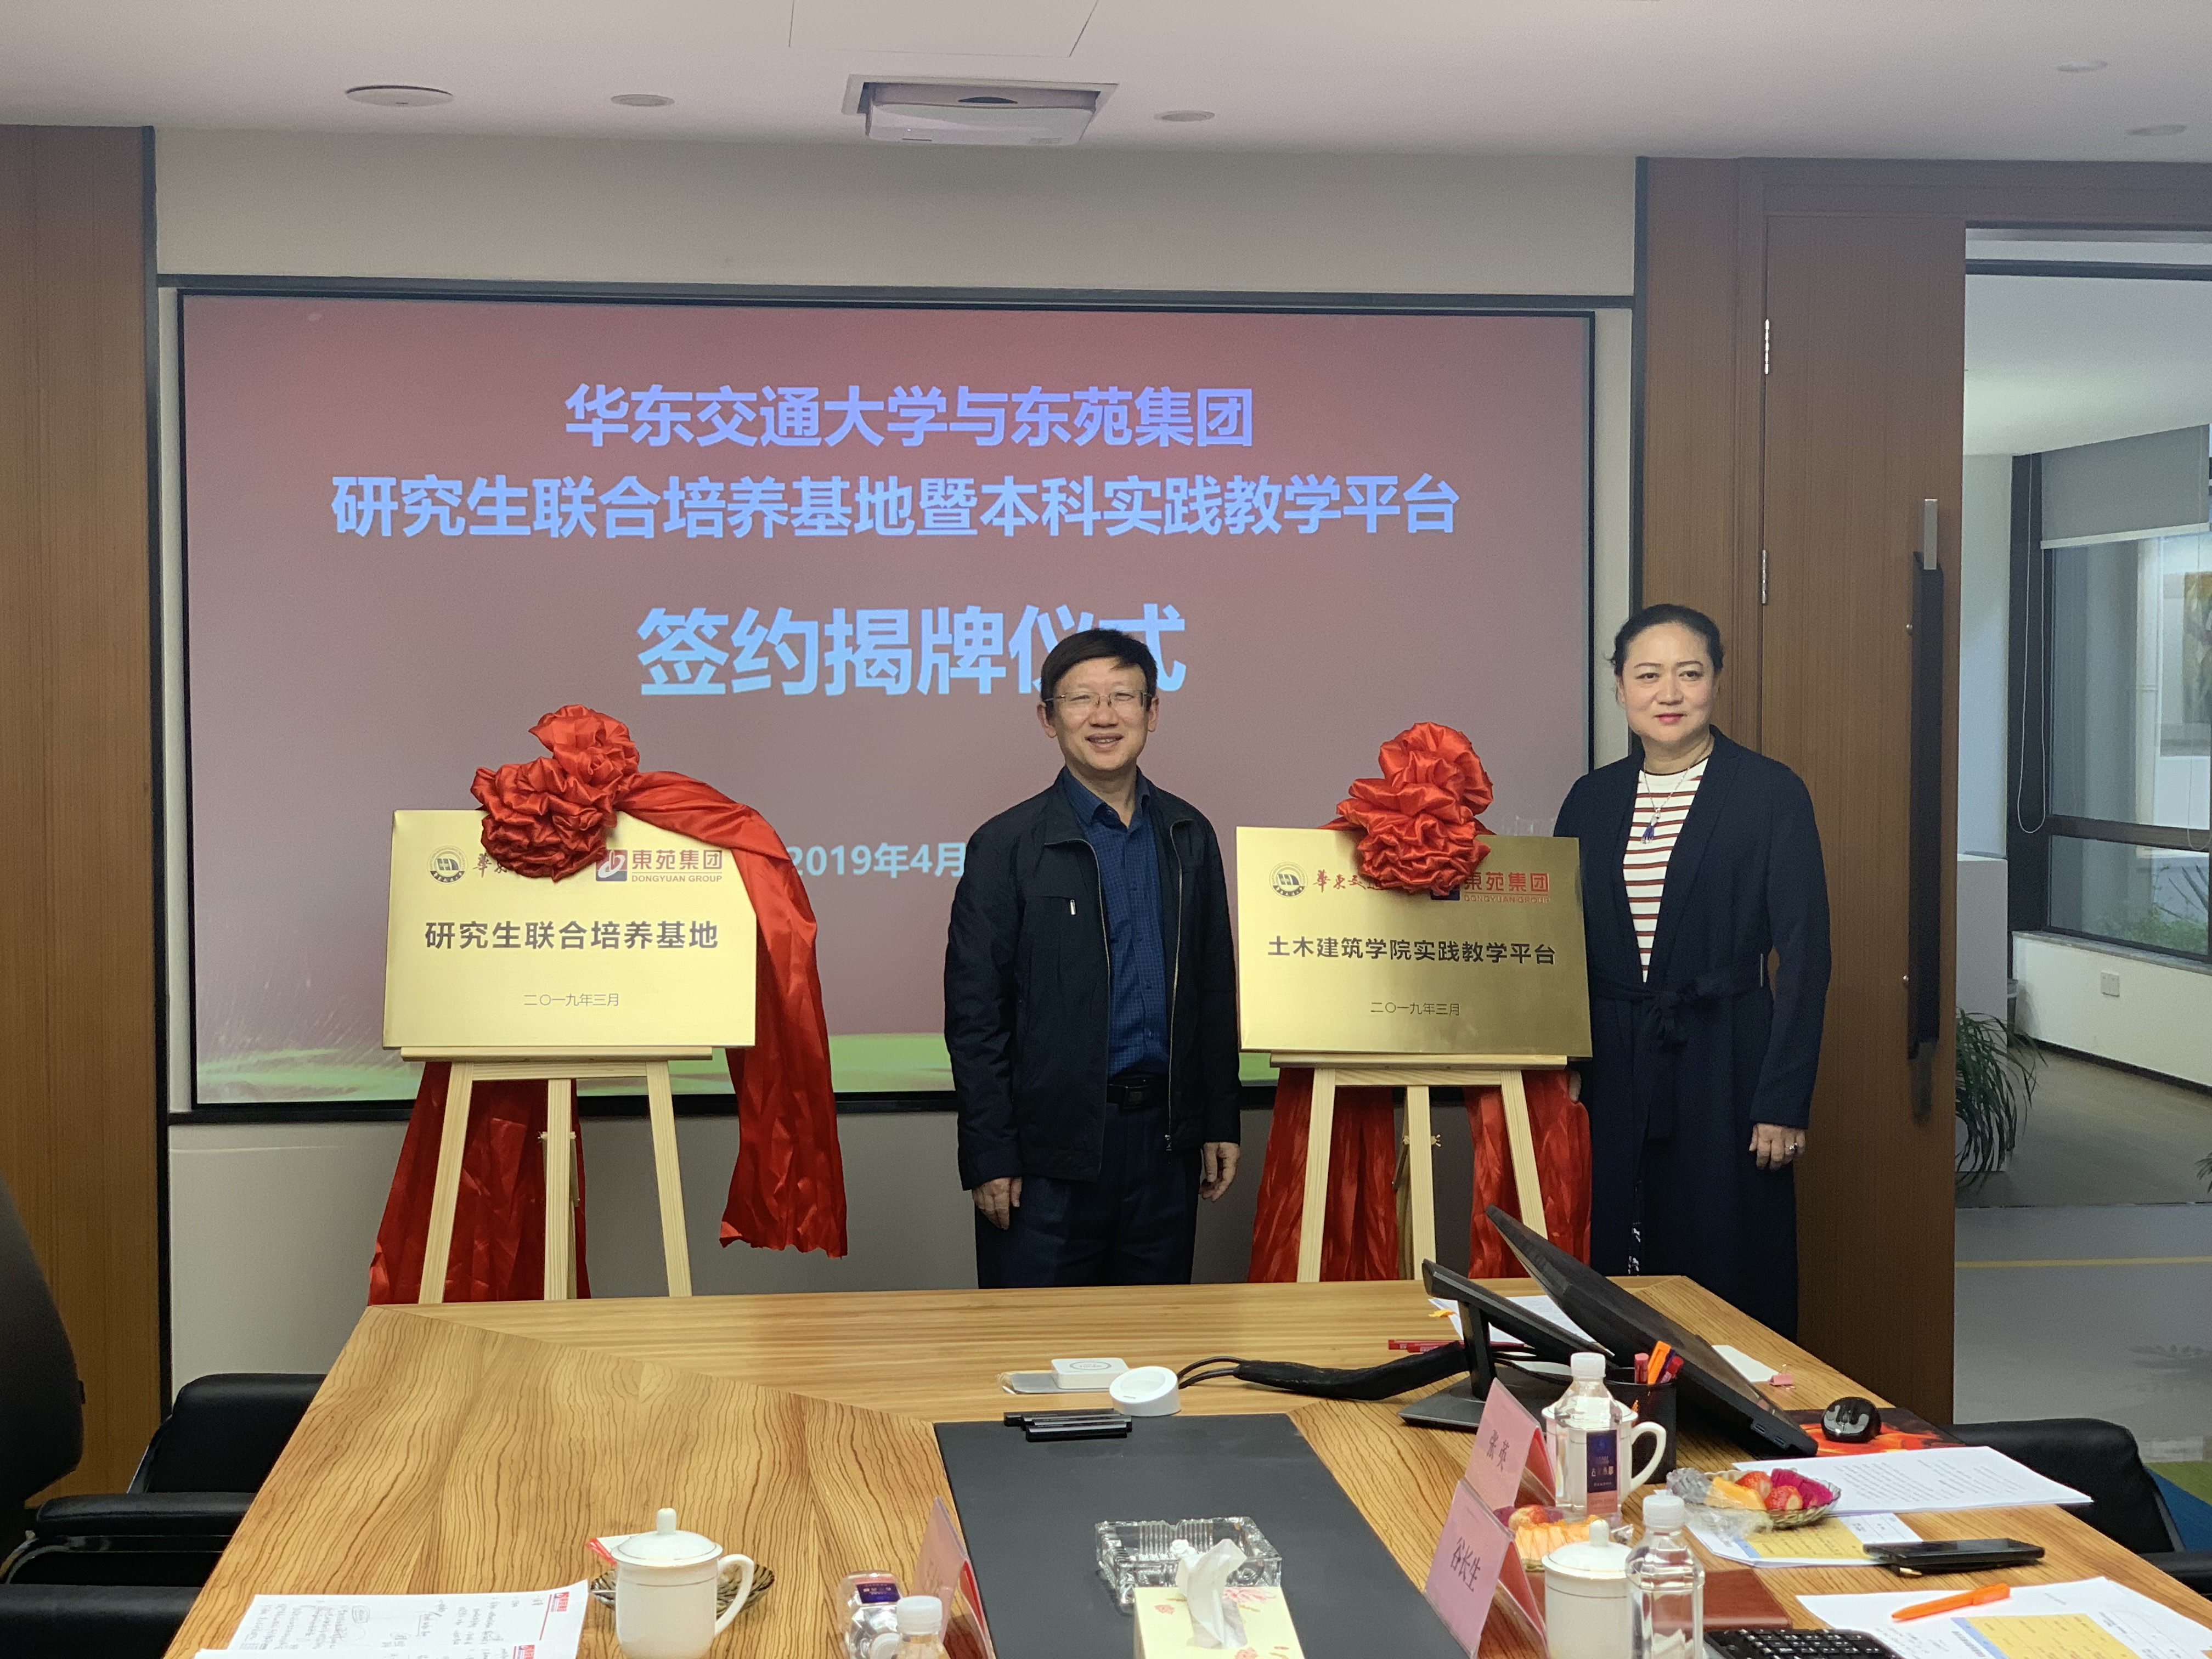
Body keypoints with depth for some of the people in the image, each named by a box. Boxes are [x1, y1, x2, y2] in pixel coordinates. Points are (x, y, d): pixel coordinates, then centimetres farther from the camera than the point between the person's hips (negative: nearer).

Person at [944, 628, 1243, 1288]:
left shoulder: (1189, 836, 10)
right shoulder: (1006, 847, -3)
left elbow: (1215, 991, 14)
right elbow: (974, 1016, -5)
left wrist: (1219, 1123, 10)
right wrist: (989, 1158, -9)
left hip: (1163, 1138, 4)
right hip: (1051, 1149, -4)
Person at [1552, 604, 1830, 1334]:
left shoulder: (1770, 793, -3)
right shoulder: (1592, 799, 10)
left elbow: (1804, 957, -6)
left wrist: (1784, 1103, -11)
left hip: (1724, 1072, -4)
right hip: (1613, 1073, 4)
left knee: (1732, 1281, 0)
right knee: (1619, 1276, 6)